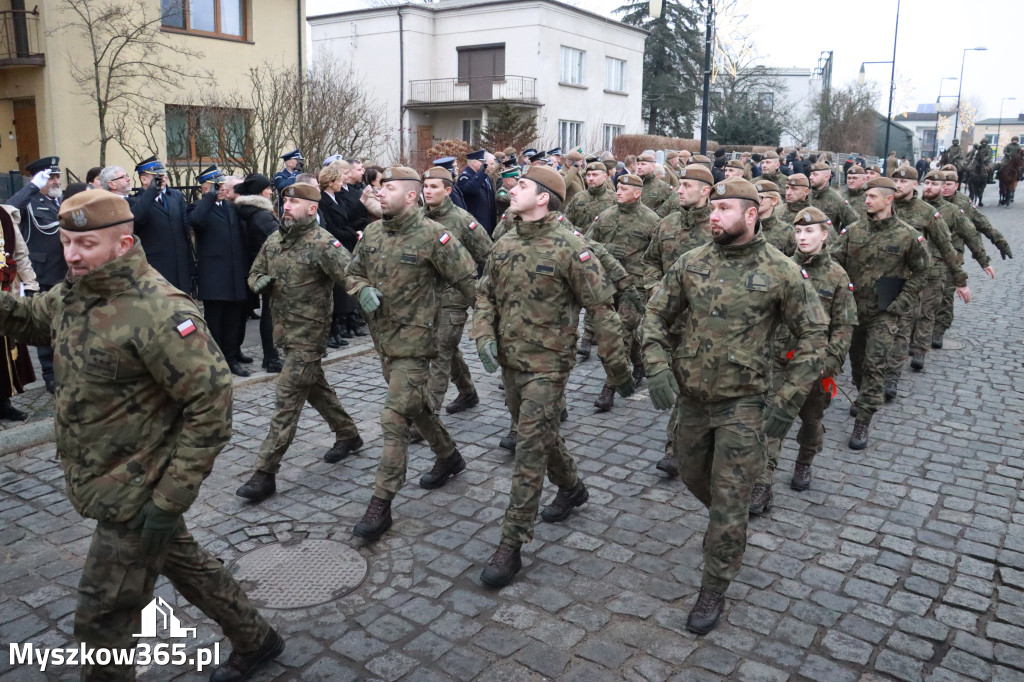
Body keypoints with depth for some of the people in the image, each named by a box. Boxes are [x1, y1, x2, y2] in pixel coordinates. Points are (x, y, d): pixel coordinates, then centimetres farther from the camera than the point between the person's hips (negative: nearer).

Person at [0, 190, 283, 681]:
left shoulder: (157, 311, -26)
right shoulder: (71, 294, 2)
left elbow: (211, 401, -26)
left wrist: (171, 498, -24)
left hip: (134, 493, -9)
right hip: (107, 482, 9)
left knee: (102, 615, 6)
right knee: (184, 563, 23)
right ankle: (254, 641, 44)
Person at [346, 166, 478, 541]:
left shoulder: (432, 235, -16)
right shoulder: (372, 233, 4)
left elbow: (468, 280, -13)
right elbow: (353, 273, 15)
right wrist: (363, 290, -7)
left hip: (414, 341, -7)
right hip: (383, 337, 7)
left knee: (394, 418, -9)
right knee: (416, 404, 22)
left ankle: (381, 504, -1)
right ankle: (448, 457, 45)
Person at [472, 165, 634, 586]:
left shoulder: (569, 248, -15)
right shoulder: (504, 246, 5)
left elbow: (601, 308, -13)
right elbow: (485, 295, 14)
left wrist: (618, 368, -11)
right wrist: (484, 334, -5)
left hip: (547, 364, -7)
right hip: (509, 361, 7)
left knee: (531, 450, -5)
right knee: (540, 436, 22)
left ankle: (512, 545, 4)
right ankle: (572, 488, 48)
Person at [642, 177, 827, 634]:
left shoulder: (782, 272, -10)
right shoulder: (690, 264, -1)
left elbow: (812, 338, -6)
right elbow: (656, 316, 5)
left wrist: (787, 402, -12)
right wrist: (657, 367, -10)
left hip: (743, 403, -4)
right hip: (689, 396, 4)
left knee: (729, 501, 1)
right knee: (692, 476, 22)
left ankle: (714, 590, 18)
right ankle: (725, 526, 53)